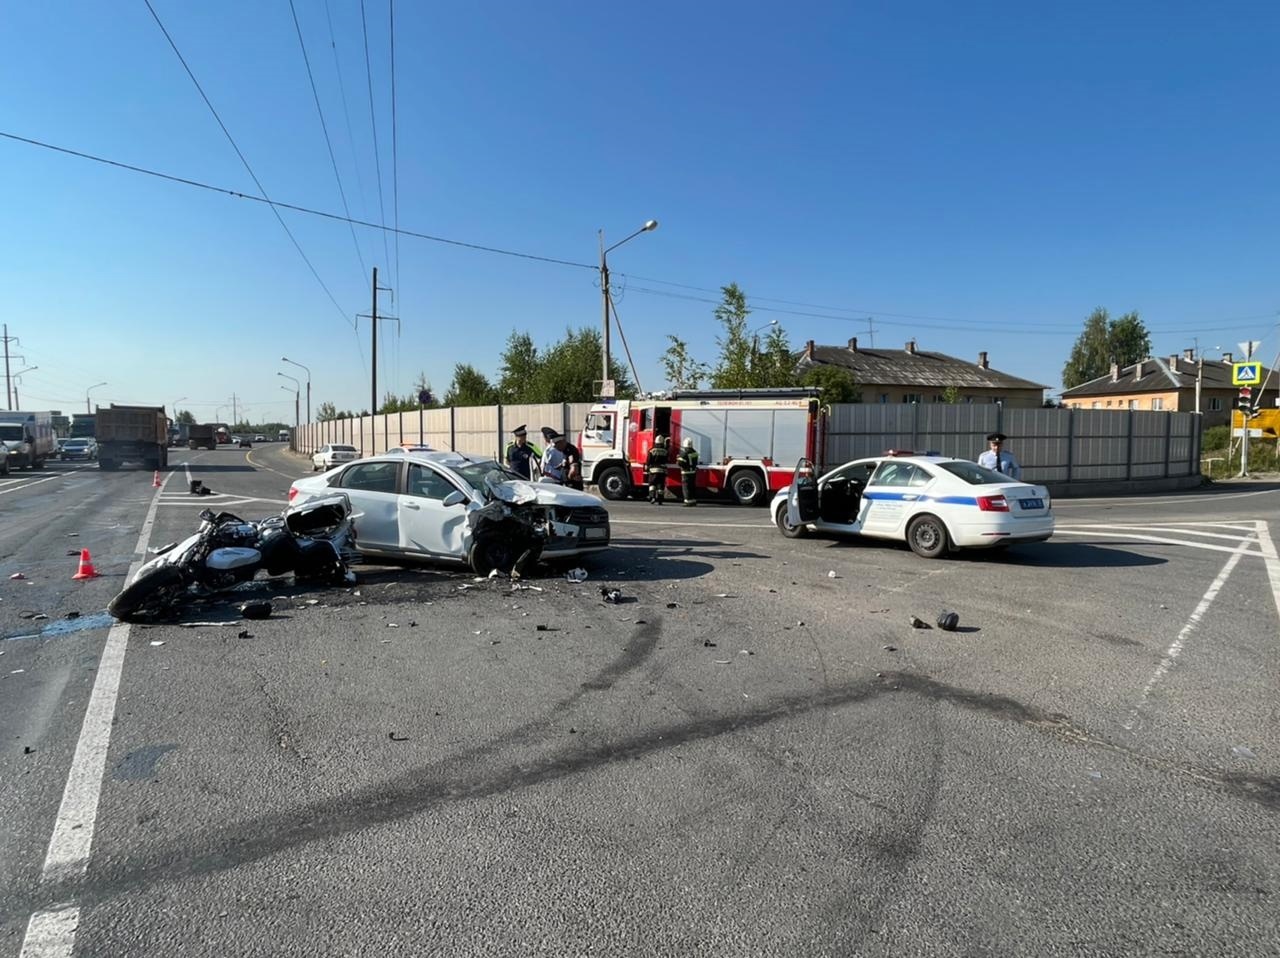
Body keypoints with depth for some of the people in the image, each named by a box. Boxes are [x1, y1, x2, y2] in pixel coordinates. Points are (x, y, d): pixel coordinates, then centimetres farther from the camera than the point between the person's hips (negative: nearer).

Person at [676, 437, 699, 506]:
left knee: (686, 487, -2)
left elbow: (680, 463, -19)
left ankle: (688, 501, -6)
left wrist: (678, 460, 1)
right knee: (692, 486, 14)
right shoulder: (694, 452, 6)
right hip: (694, 472, 7)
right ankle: (693, 501, 19)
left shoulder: (684, 453, -18)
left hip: (686, 472, -7)